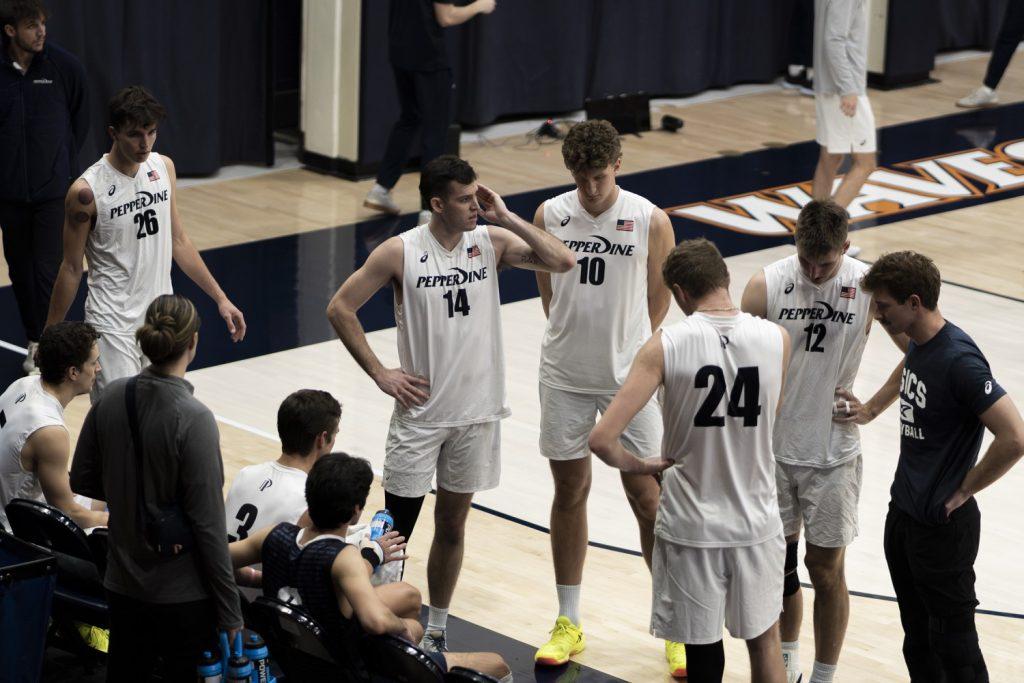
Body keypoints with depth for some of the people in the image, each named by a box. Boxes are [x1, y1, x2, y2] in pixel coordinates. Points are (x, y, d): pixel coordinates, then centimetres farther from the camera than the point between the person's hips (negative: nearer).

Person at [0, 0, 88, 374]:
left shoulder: (65, 66, -7)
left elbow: (80, 119, 6)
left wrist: (65, 164, 8)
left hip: (53, 189, -2)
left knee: (47, 270, -6)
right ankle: (35, 342, 24)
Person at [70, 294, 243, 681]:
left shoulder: (111, 399, -3)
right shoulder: (193, 420, -20)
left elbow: (82, 481, 9)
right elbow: (208, 524, -18)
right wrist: (230, 613, -11)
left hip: (123, 584, 6)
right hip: (184, 596, -6)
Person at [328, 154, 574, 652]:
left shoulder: (491, 242, -3)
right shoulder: (401, 252, -11)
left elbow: (562, 261, -13)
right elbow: (340, 308, -5)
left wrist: (505, 217, -16)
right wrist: (380, 374, -8)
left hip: (476, 412, 3)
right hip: (420, 411, -3)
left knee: (452, 524, 13)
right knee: (397, 527, 3)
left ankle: (436, 634, 26)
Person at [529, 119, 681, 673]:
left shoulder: (650, 222, -10)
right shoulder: (550, 216, -3)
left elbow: (659, 296, 3)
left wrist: (628, 347, 9)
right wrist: (576, 337, 8)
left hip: (629, 379, -2)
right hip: (564, 377, 2)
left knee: (646, 497, 1)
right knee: (569, 492, 10)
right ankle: (568, 623, 21)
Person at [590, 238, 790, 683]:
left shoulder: (666, 345, -14)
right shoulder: (776, 339, -6)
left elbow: (602, 439, -18)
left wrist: (643, 466, -1)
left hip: (690, 525, -2)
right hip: (755, 522, 2)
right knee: (764, 640, 22)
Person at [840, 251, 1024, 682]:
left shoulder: (959, 361, -24)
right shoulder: (918, 345, 4)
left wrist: (962, 491, -18)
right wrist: (870, 411, 21)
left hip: (942, 527, -9)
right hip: (902, 514, 9)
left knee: (953, 645, 2)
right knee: (918, 642, 19)